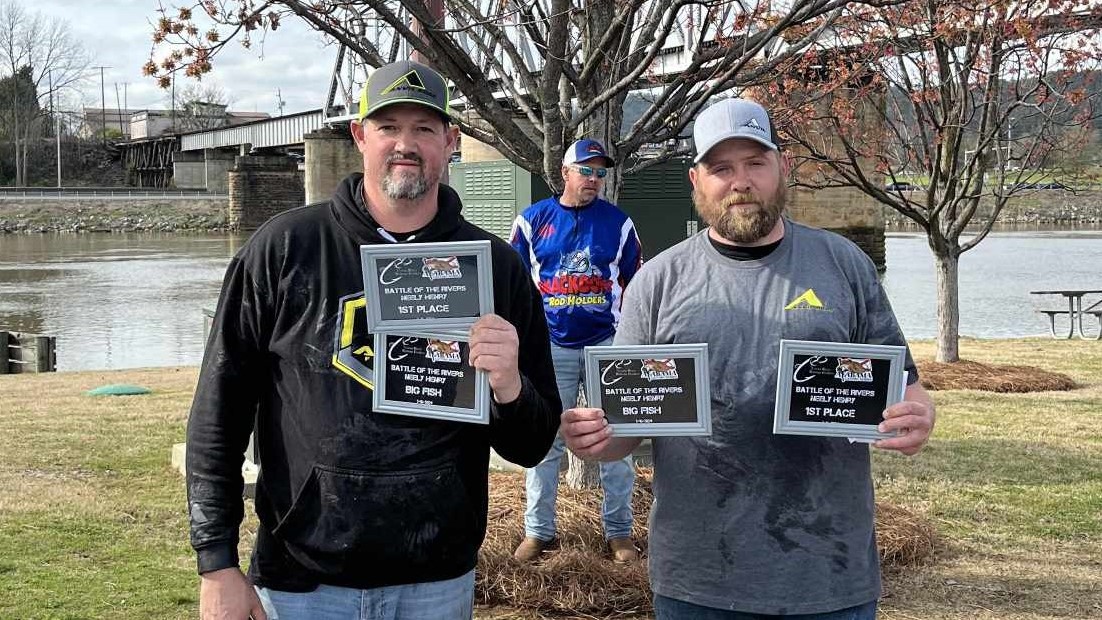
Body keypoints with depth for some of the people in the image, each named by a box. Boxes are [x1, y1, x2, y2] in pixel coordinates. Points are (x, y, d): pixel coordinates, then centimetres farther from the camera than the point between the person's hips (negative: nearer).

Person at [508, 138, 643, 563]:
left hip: (607, 344, 0)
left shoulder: (618, 222, 4)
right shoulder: (533, 219, 3)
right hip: (550, 347, 0)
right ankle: (538, 531, 13)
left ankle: (618, 531, 13)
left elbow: (632, 284, 9)